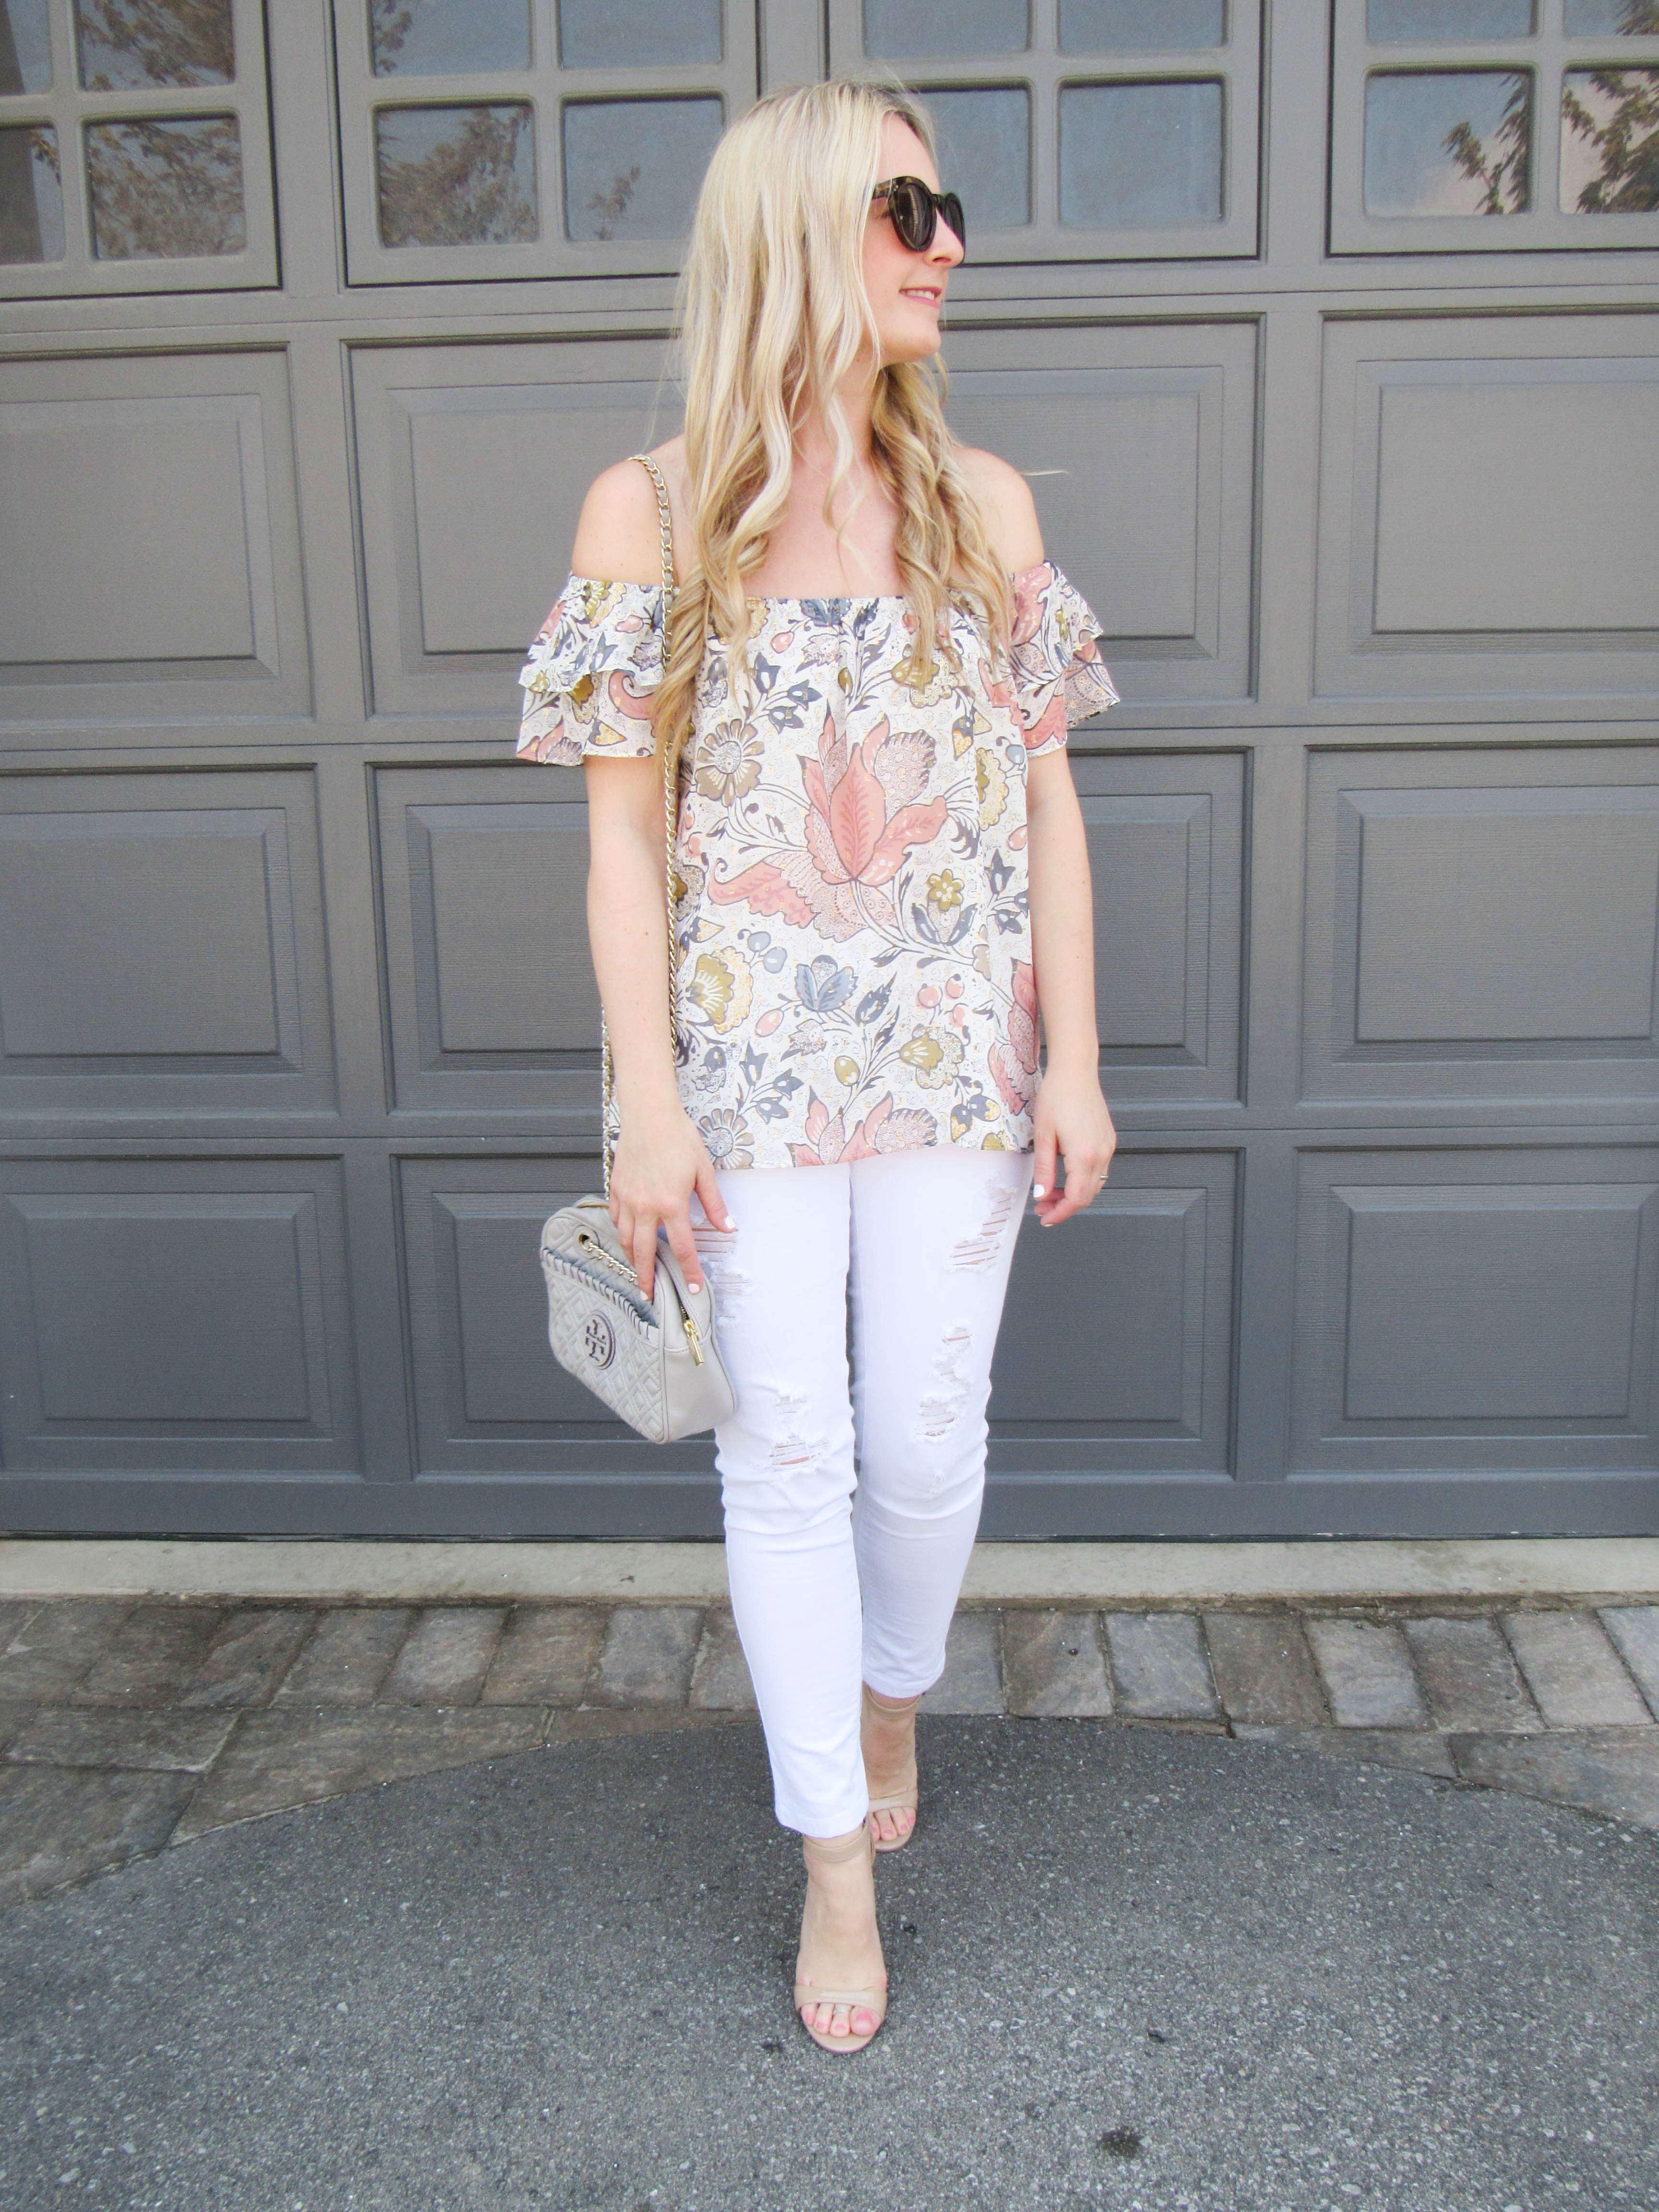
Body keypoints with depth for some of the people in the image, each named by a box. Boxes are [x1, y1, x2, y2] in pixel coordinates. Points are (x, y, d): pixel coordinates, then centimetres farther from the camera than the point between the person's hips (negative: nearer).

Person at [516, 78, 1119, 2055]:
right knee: (785, 1450, 5)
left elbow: (1046, 793, 5)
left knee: (927, 1442, 9)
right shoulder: (649, 512, -1)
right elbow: (623, 825, -3)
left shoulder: (981, 504, 5)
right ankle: (836, 1859, 22)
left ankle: (890, 1699, 41)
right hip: (751, 1058, -2)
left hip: (954, 1057, 2)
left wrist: (1073, 1059, 0)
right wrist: (648, 1103, -8)